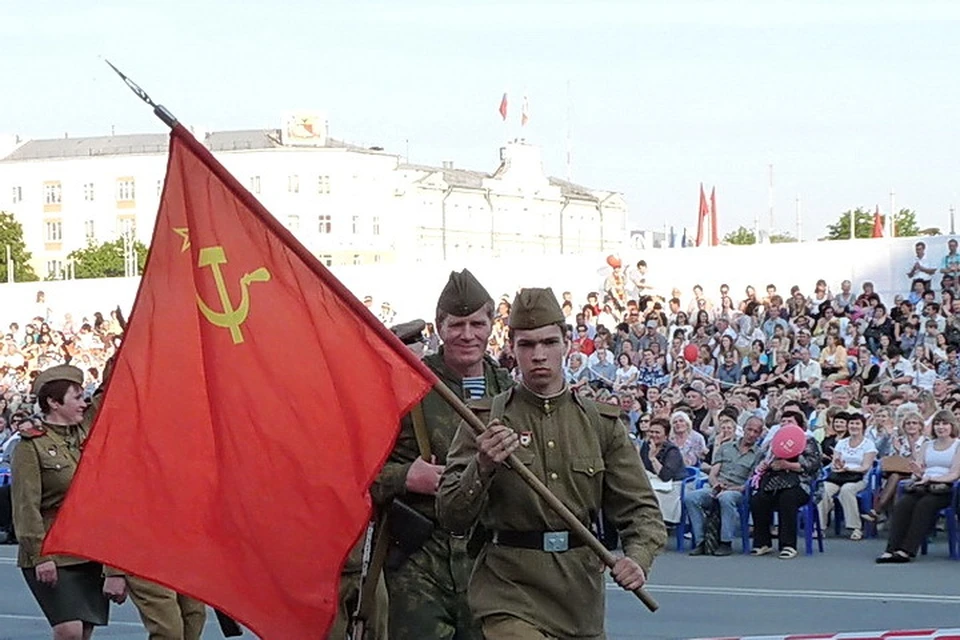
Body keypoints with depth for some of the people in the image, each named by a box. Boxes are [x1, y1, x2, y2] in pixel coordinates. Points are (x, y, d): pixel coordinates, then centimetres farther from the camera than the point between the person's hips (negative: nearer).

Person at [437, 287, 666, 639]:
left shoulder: (601, 423, 8)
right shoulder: (484, 421, 0)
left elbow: (640, 508, 6)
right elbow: (451, 516, -6)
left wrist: (638, 558, -15)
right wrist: (483, 468, -26)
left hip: (582, 604, 4)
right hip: (510, 594, -4)